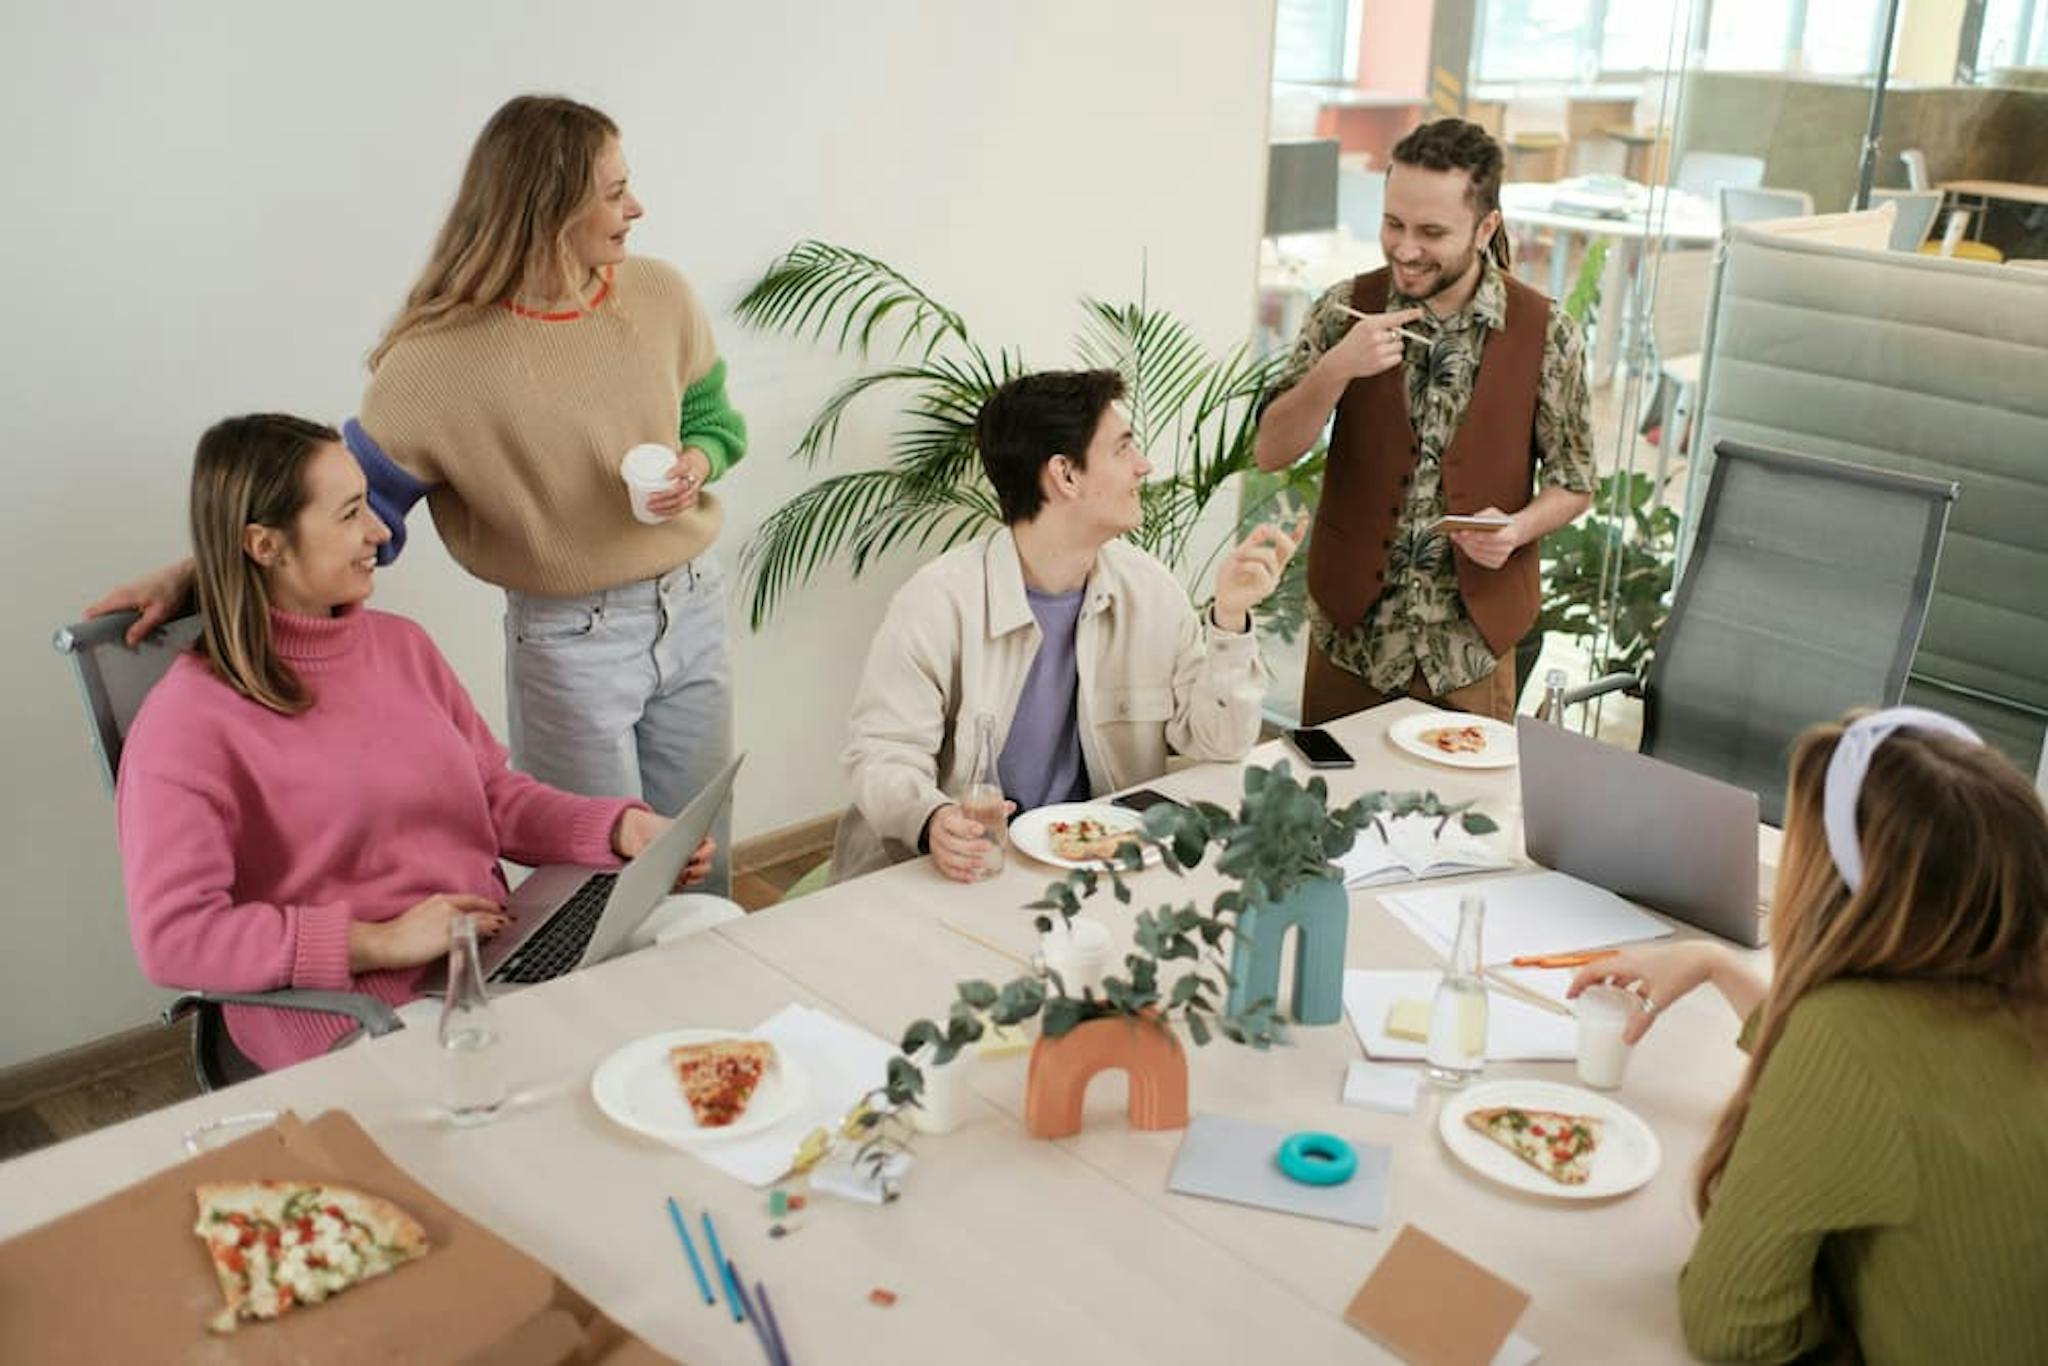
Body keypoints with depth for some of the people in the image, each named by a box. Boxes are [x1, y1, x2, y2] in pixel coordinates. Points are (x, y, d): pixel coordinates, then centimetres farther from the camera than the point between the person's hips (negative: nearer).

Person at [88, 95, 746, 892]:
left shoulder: (660, 297, -4)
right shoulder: (445, 356, -17)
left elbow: (714, 419, 11)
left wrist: (695, 466, -13)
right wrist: (196, 574, -20)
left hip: (692, 607, 4)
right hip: (571, 640, -4)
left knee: (703, 869, 16)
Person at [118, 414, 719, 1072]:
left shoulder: (402, 645, 14)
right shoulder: (189, 721, -9)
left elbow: (497, 794, 17)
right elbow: (171, 937, -14)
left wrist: (624, 827, -1)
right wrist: (378, 942, -18)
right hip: (352, 1013, -7)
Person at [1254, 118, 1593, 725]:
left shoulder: (1546, 334, -8)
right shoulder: (1347, 309, -5)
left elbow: (1573, 482, 2)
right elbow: (1271, 452, -6)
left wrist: (1517, 528, -19)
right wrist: (1336, 368, -23)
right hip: (1350, 631, 1)